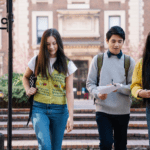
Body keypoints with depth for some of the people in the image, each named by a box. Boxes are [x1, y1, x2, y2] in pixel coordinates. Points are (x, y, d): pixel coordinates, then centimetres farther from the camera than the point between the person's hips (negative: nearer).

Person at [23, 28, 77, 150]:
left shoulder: (67, 64, 2)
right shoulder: (37, 61, 4)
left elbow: (69, 92, -2)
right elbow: (25, 77, 24)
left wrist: (71, 116, -10)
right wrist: (28, 89, 2)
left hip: (59, 110, 1)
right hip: (39, 109, -1)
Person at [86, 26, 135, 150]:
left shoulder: (129, 61, 6)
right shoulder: (98, 59, 5)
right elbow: (90, 83, 5)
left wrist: (119, 87, -18)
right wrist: (97, 93, -15)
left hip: (123, 110, 1)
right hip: (103, 109, -1)